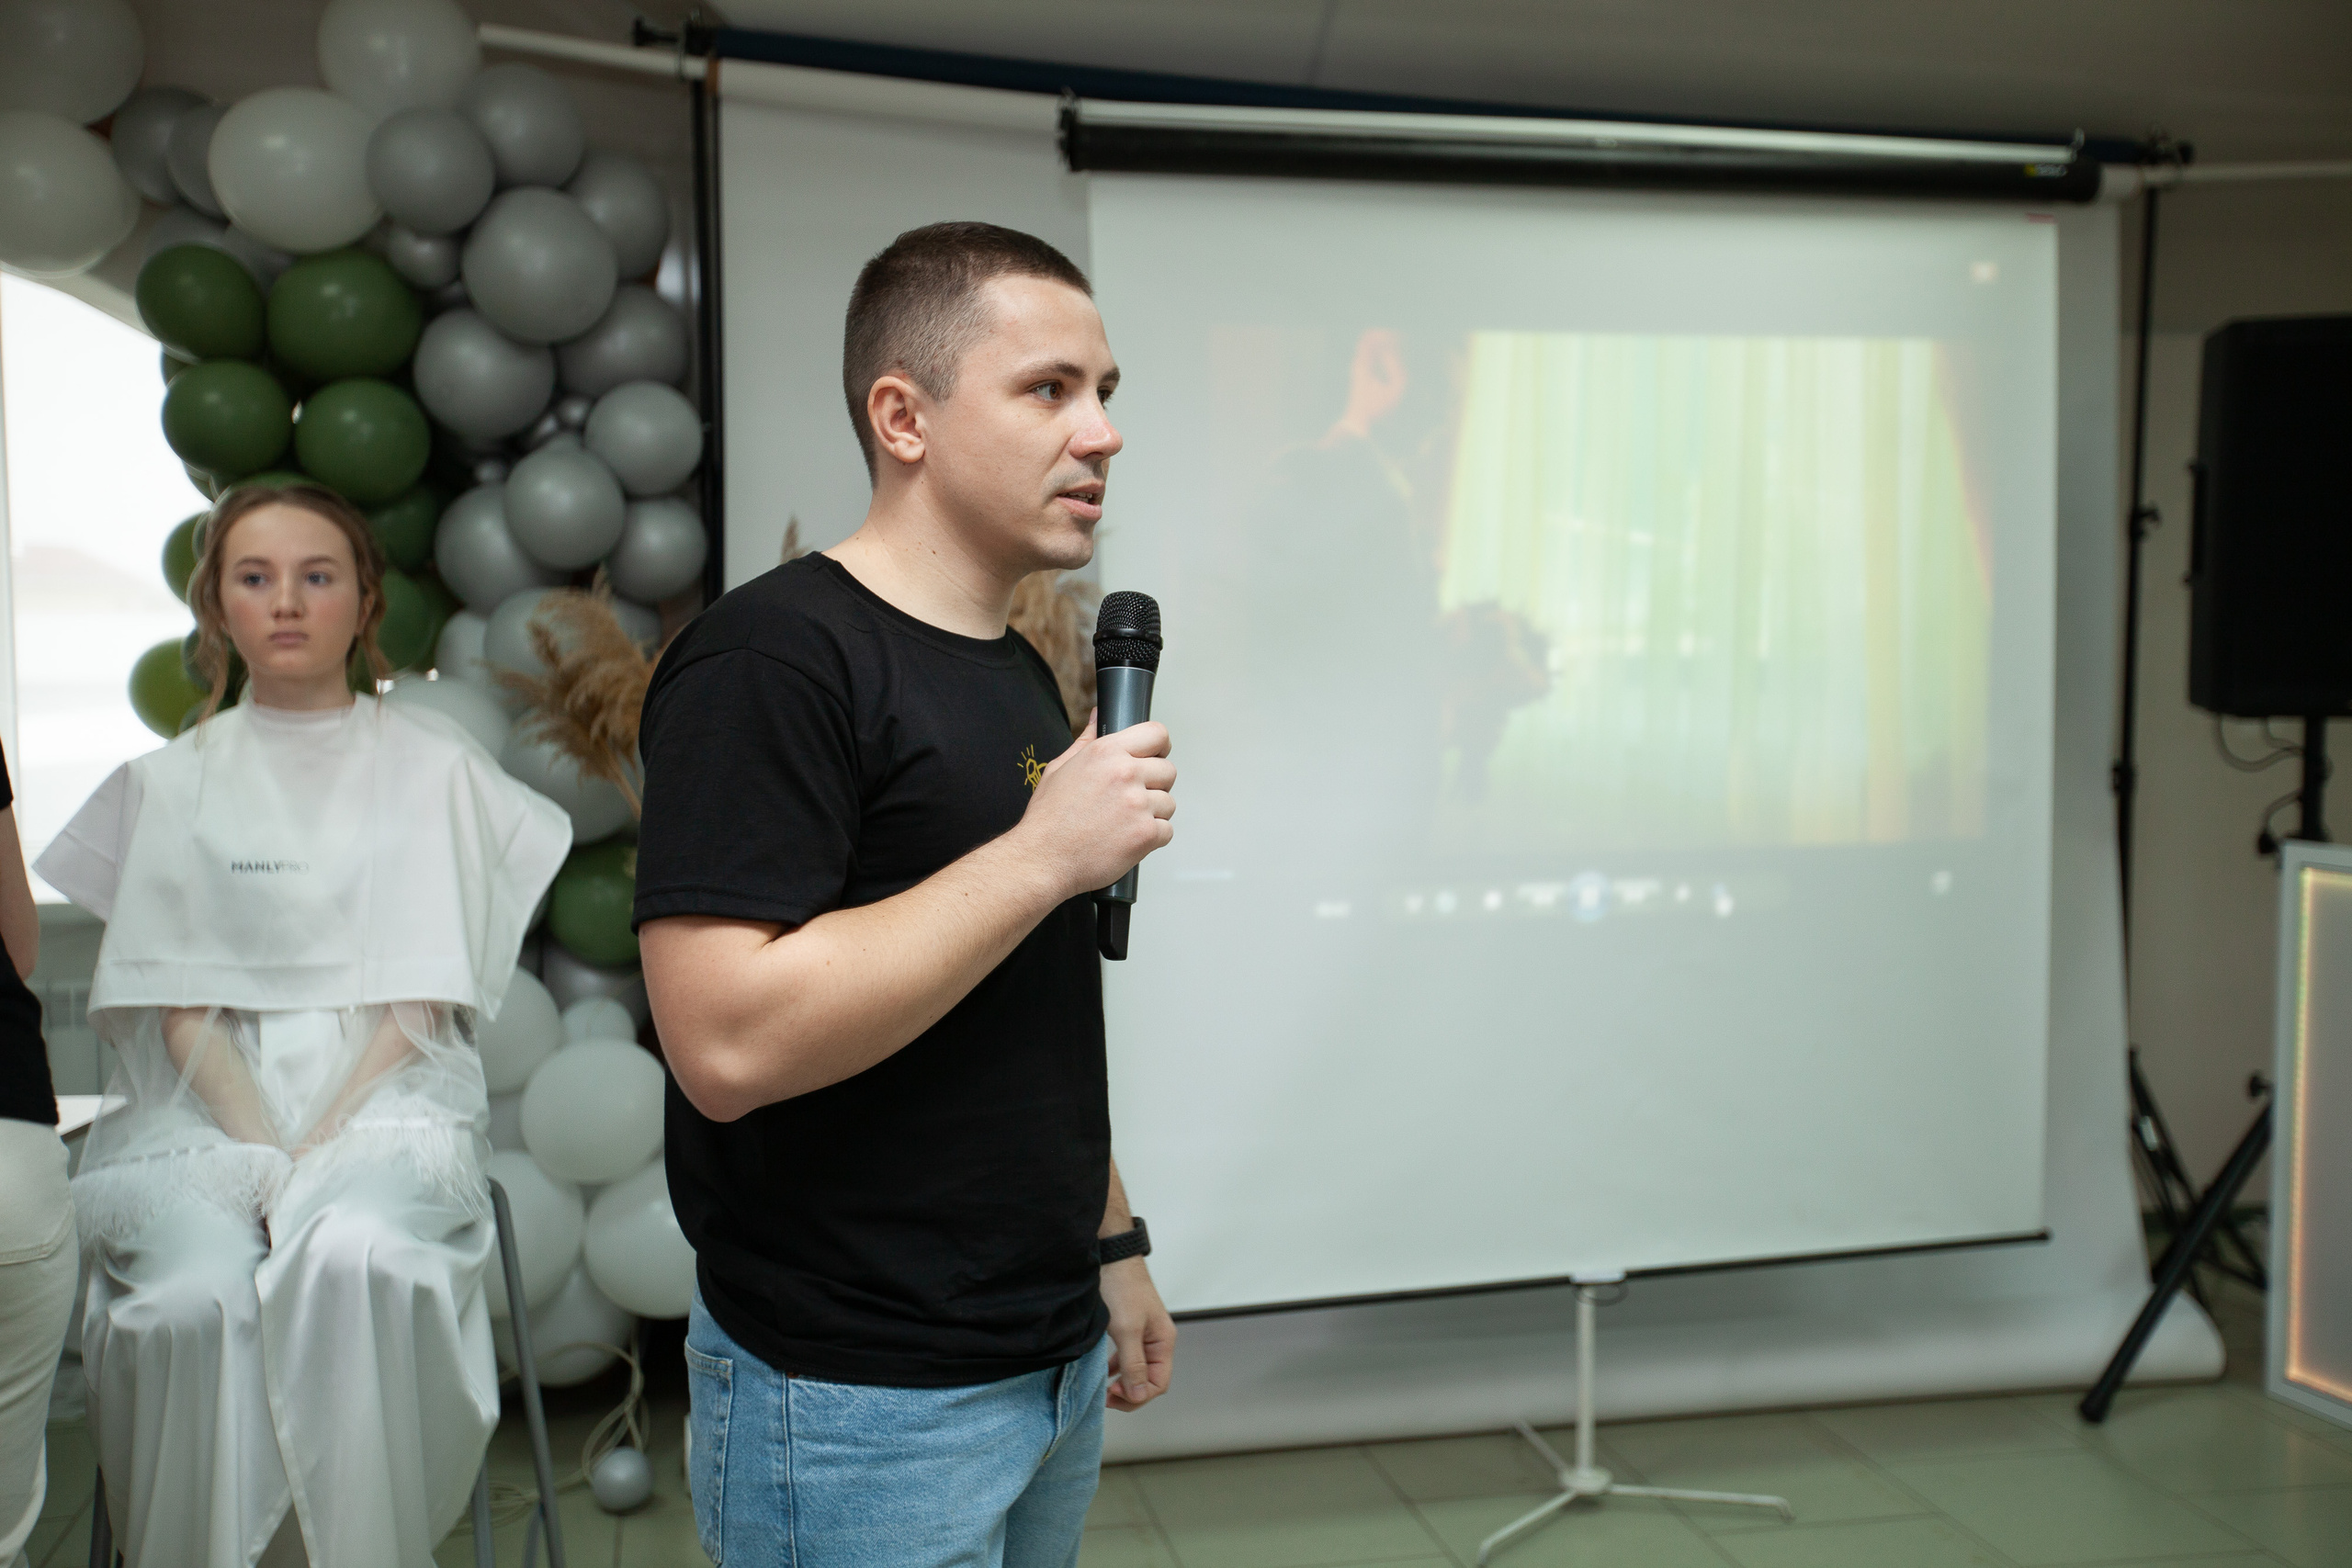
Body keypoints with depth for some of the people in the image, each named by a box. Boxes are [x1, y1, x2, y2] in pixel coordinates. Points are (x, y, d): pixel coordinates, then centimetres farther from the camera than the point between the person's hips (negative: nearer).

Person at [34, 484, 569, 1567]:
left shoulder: (433, 765, 9)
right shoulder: (173, 784, 13)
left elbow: (421, 1000, 2)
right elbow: (182, 1010, 5)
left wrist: (319, 1147, -12)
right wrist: (264, 1146, -13)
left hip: (384, 1098, -1)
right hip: (211, 1106, 1)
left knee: (355, 1254, -34)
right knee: (196, 1292, -30)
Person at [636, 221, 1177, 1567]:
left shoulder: (1022, 674, 10)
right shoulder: (775, 658, -17)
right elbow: (729, 1043, -28)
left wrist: (1112, 1244, 17)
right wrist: (1043, 854, -24)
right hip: (860, 1403, -8)